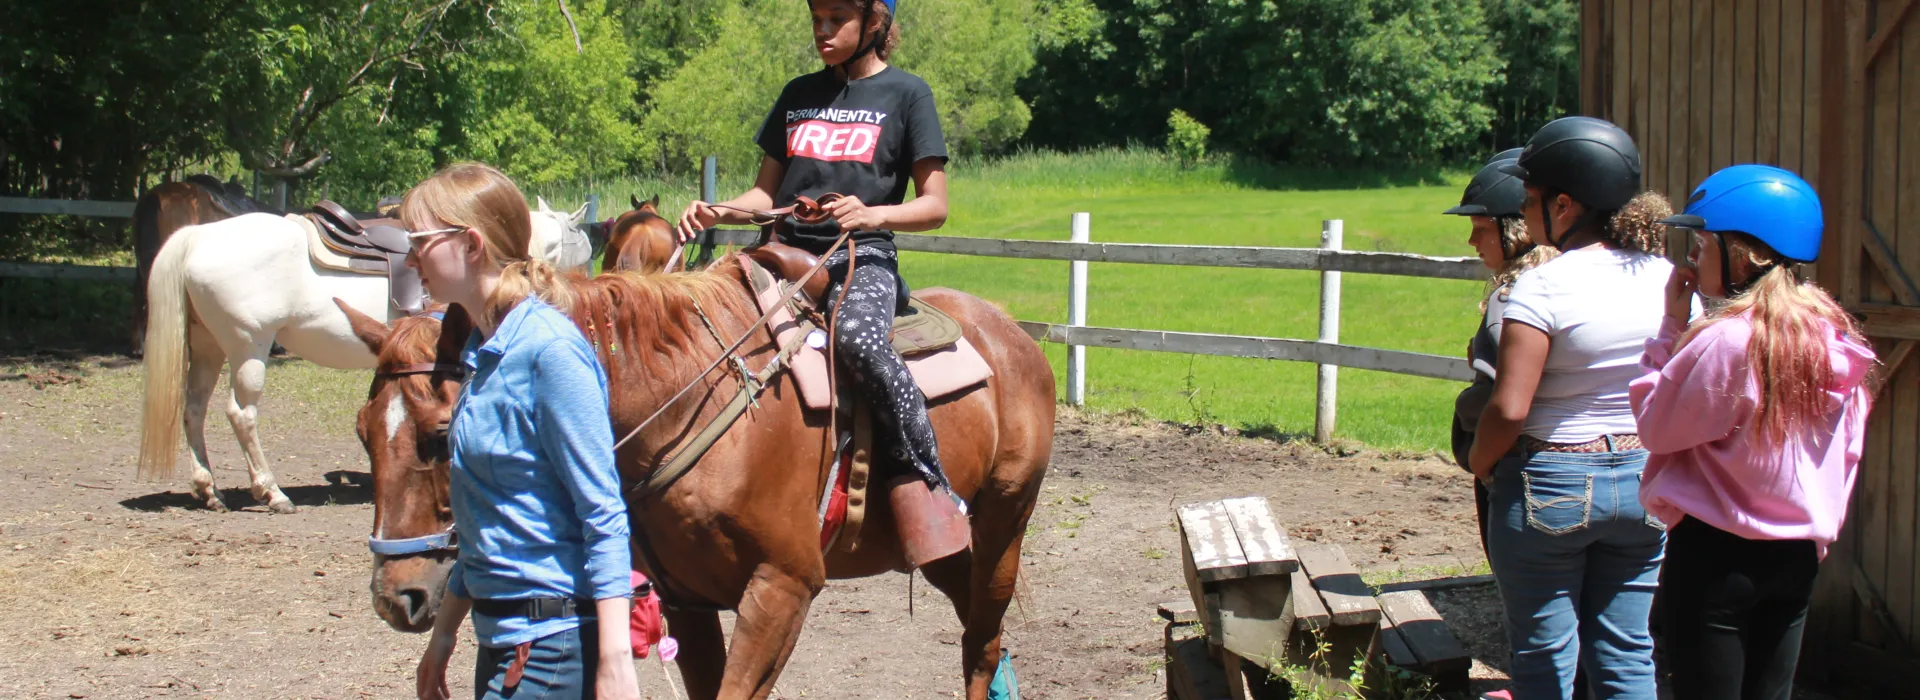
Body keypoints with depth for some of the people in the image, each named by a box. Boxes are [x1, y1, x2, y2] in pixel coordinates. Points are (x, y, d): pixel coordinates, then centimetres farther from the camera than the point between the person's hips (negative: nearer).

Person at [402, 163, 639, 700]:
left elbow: (603, 514, -19)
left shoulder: (549, 349, -16)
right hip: (503, 635, 9)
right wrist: (445, 631, 23)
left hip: (553, 638, -9)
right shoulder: (484, 353, 11)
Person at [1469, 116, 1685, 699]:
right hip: (1643, 482, 5)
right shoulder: (1666, 278, 0)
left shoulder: (1542, 288, -17)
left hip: (1551, 485, -5)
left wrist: (1479, 464, -2)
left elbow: (1509, 409, -20)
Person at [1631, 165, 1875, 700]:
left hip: (1716, 554, -7)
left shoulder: (1725, 341, -20)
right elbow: (1846, 454, 10)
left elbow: (1655, 427, -10)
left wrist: (1672, 326, -6)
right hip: (1798, 555, 7)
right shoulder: (1833, 339, 3)